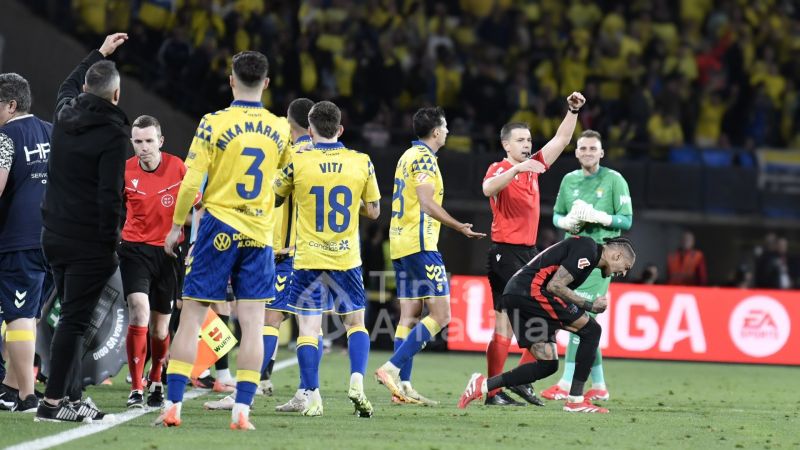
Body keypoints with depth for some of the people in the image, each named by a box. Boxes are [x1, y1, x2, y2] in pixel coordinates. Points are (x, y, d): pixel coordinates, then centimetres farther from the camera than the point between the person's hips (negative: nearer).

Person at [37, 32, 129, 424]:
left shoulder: (65, 114, 7)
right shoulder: (112, 134, -14)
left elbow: (69, 84, 33)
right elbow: (109, 196, -19)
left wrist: (100, 53, 44)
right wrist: (111, 243, -12)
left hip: (53, 236, 7)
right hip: (89, 242, -7)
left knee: (71, 316, 14)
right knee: (74, 321, -6)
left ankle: (72, 397, 14)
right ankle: (53, 402, -8)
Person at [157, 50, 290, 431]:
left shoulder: (214, 123, -8)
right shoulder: (278, 129, 3)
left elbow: (192, 182, -9)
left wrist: (176, 226, 2)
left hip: (218, 228, -2)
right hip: (259, 234, 2)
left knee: (191, 316, 2)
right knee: (252, 324, 3)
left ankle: (172, 405, -2)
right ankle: (242, 410, -2)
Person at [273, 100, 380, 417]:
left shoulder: (297, 162, -7)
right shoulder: (361, 162, -3)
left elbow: (274, 200, 7)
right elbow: (373, 211, 6)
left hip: (308, 260, -2)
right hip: (347, 259, 2)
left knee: (308, 328, 0)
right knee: (355, 323, 15)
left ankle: (312, 397, -6)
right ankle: (357, 382, -3)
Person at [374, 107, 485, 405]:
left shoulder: (408, 156, 18)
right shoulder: (424, 157, -10)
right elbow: (427, 203, -19)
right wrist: (460, 228, -17)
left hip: (400, 244, 10)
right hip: (420, 245, -10)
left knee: (409, 316, 8)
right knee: (441, 314, -10)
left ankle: (402, 385, 4)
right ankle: (392, 368, -17)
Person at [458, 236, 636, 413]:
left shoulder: (587, 251, 24)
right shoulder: (587, 249, -7)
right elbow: (555, 286, -15)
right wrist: (589, 305, -9)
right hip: (531, 291, -10)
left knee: (548, 364, 8)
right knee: (591, 330, -4)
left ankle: (483, 385, 3)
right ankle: (576, 400, -1)